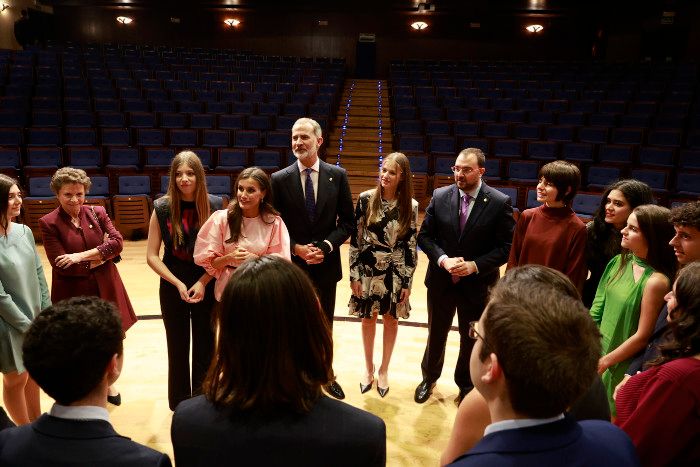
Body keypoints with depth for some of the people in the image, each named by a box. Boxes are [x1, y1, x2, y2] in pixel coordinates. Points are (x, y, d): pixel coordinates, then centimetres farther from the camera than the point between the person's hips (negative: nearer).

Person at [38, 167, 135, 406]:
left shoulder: (97, 213, 2)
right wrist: (100, 257, -13)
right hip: (73, 294, -3)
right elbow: (61, 265, -15)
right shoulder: (49, 223, -9)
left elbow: (117, 242, -11)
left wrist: (82, 255, -20)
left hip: (104, 289, 3)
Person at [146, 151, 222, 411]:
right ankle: (180, 406, 31)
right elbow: (152, 256, -4)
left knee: (205, 350, 10)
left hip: (207, 287, 0)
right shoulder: (162, 208, -7)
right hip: (173, 288, 0)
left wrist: (202, 283, -14)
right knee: (178, 350, 14)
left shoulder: (214, 206, -8)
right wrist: (178, 284, -13)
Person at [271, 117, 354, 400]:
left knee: (325, 325, 18)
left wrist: (326, 246, -15)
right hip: (293, 266, -1)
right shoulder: (280, 179, -6)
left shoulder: (337, 175, -4)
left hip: (326, 265, 1)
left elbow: (347, 222, -1)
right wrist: (297, 249, -15)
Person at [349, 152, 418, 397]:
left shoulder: (410, 206, -7)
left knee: (391, 319, 13)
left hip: (396, 272, 0)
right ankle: (369, 369, 34)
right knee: (368, 319, 13)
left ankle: (383, 370, 34)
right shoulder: (366, 199, -8)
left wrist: (408, 282, -3)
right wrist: (354, 275, -6)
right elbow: (355, 239, -5)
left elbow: (411, 246, -3)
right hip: (368, 269, 0)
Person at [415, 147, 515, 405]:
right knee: (436, 334, 19)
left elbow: (507, 247, -10)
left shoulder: (500, 202, -11)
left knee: (472, 339, 16)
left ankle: (466, 386, 40)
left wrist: (474, 265, -20)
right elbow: (425, 235, -1)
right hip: (441, 280, 2)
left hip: (477, 284, -2)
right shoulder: (440, 196, -5)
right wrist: (443, 259, -17)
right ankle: (429, 378, 43)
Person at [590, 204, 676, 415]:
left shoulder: (656, 281, -20)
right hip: (598, 351, 6)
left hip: (621, 367, -6)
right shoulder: (619, 262, 0)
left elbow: (642, 336, -18)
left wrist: (604, 362, -11)